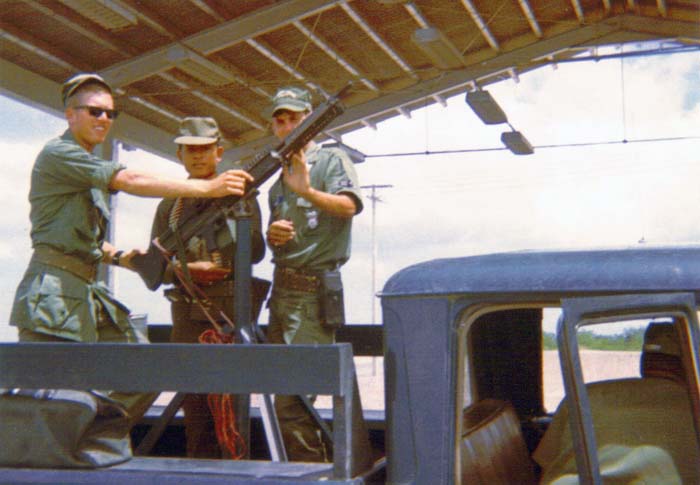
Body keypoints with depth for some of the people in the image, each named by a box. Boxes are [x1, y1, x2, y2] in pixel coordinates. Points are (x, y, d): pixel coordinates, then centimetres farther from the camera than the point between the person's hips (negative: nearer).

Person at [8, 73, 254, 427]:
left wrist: (120, 257, 4)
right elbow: (131, 181, -20)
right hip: (53, 295, -9)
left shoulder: (93, 169, 19)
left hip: (89, 292, 9)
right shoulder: (58, 154, -8)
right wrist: (208, 187, -24)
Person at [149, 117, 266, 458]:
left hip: (232, 314, -3)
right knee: (195, 409, 9)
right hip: (187, 317, 3)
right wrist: (186, 269, -9)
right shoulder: (170, 204, 13)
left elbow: (256, 253, -5)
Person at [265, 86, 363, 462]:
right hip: (282, 287, 9)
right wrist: (271, 233, 3)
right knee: (283, 391, 14)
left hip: (315, 289, -9)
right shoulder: (279, 178, 20)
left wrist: (307, 191, -38)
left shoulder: (331, 160, -4)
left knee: (291, 399, -13)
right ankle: (309, 468, 25)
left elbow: (349, 205, -22)